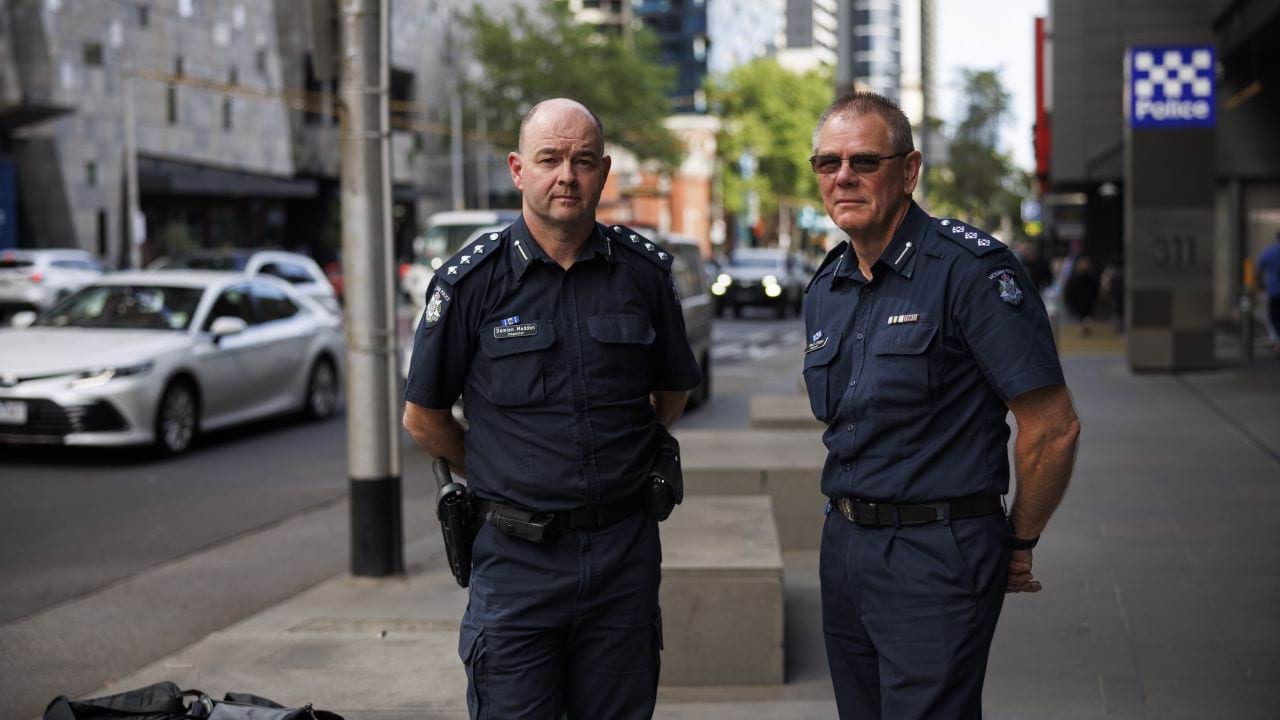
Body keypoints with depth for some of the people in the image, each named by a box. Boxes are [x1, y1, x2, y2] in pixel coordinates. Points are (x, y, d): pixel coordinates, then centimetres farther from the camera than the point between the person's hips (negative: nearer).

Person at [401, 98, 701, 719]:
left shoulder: (644, 271, 3)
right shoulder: (472, 280, -4)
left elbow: (673, 391, 19)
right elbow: (423, 418, 4)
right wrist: (496, 480, 10)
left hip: (624, 552, 2)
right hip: (517, 558, -2)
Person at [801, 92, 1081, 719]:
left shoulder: (972, 267, -14)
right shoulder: (824, 288, 11)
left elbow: (1053, 428, -15)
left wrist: (1019, 544, -5)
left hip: (937, 556, -7)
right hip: (844, 544, 8)